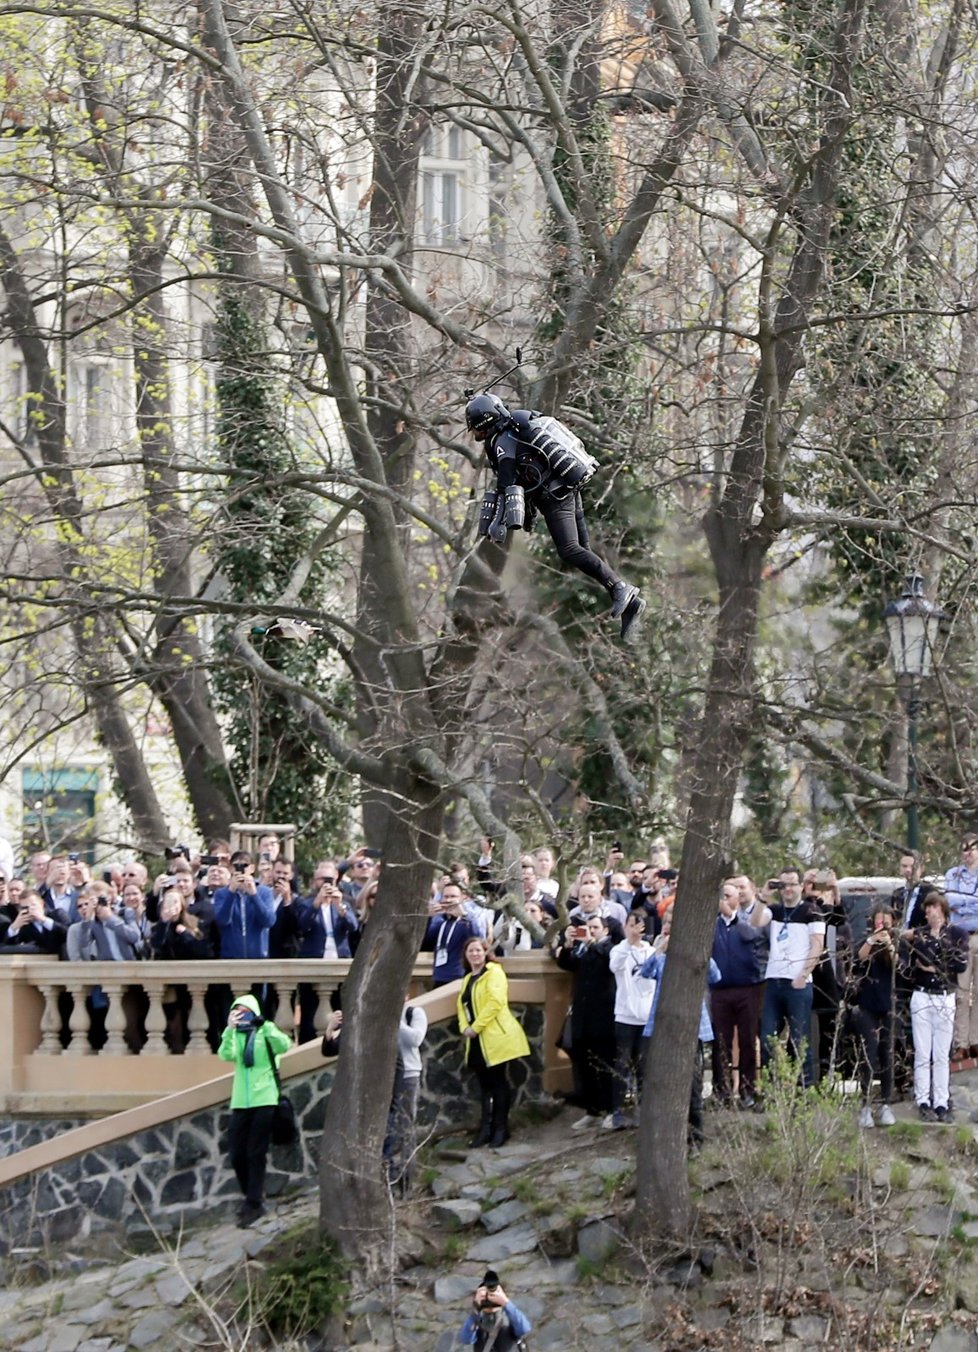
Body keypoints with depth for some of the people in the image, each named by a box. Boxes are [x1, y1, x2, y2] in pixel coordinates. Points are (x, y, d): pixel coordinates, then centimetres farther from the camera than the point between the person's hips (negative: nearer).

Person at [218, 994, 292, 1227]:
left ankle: (254, 1203, 0)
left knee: (256, 1154, -5)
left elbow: (284, 1045, -19)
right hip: (240, 1102, 4)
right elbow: (226, 1055, -13)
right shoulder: (235, 1036, 7)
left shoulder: (265, 1032, 1)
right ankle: (252, 1196, 21)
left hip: (264, 1100, -4)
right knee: (236, 1155, 3)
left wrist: (266, 1026, -31)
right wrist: (230, 1029, -26)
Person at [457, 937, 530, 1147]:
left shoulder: (494, 972, -6)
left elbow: (495, 1001, -17)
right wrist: (464, 1028, -4)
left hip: (495, 1038, -7)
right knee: (484, 1084, 9)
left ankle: (500, 1128, 4)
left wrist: (475, 1027, -17)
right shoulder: (468, 979, 19)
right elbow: (462, 1005, 15)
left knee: (498, 1083, -1)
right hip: (477, 1041, 7)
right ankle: (485, 1128, 13)